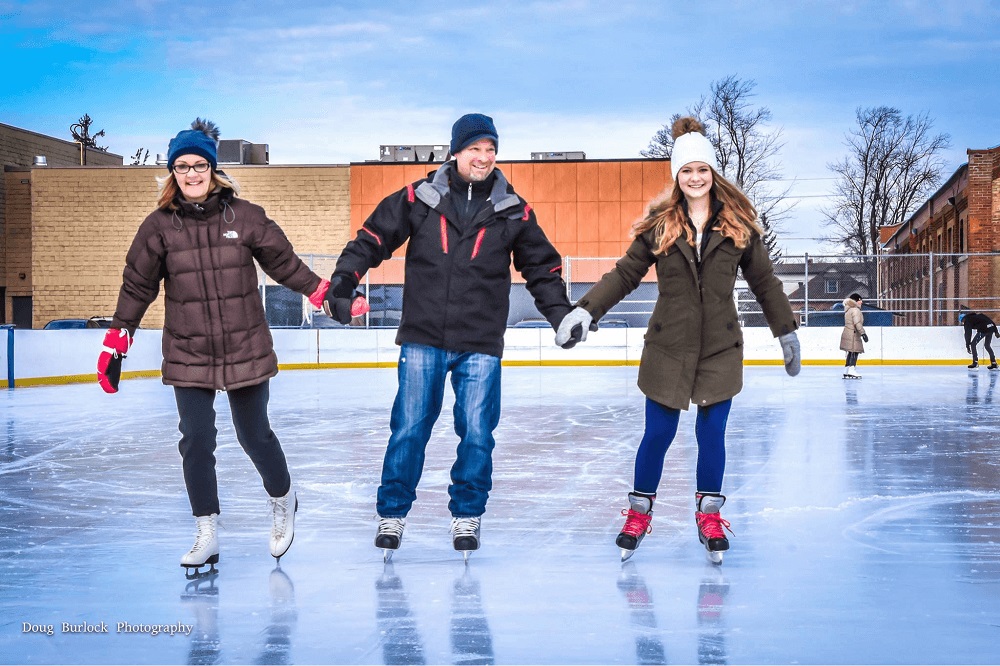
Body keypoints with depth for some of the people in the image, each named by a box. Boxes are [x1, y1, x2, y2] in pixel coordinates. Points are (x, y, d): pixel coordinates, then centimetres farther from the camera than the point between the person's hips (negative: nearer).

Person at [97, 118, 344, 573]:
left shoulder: (244, 216, -4)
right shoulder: (159, 226, -1)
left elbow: (284, 263, 4)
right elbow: (137, 286, 3)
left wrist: (324, 293, -1)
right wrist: (117, 340, 1)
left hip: (246, 348, -1)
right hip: (187, 355, 1)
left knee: (255, 435, 9)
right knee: (196, 442, -3)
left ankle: (282, 499, 38)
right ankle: (206, 535, 11)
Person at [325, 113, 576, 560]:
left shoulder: (512, 211, 4)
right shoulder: (418, 199, 0)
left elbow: (541, 267, 13)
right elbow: (373, 237, 3)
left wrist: (560, 313, 5)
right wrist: (344, 278, -8)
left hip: (481, 346, 1)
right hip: (422, 339, -1)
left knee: (477, 433, 1)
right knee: (409, 428, 2)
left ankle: (467, 515, 18)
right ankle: (392, 514, 17)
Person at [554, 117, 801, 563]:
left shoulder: (739, 223, 1)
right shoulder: (659, 224, -1)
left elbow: (764, 281, 9)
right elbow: (625, 274, 1)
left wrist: (786, 331, 14)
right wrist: (585, 310, -8)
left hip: (720, 350, 0)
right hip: (668, 349, 0)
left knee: (712, 434, 2)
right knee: (658, 433, 4)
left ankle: (709, 515, 19)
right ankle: (639, 511, 21)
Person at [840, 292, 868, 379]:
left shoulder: (848, 310, 19)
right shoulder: (855, 310, -13)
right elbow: (857, 323, -22)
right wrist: (863, 333, -24)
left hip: (847, 333, 10)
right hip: (853, 335, -10)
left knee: (851, 353, 13)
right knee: (854, 352, -12)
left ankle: (846, 372, 16)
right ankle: (852, 371, -19)